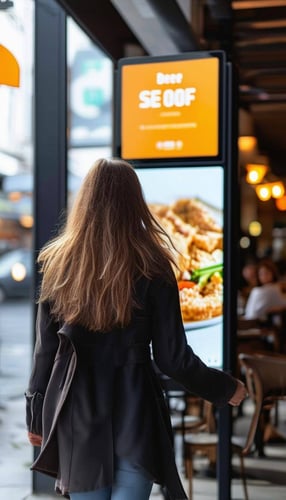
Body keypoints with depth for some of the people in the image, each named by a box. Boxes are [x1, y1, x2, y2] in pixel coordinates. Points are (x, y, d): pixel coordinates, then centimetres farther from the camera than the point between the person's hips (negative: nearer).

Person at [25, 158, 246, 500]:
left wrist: (37, 416, 15)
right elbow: (172, 358, -6)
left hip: (77, 413, 3)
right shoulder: (152, 270, -8)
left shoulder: (59, 265, -1)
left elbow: (45, 348, 4)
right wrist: (225, 389, 10)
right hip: (134, 414, -3)